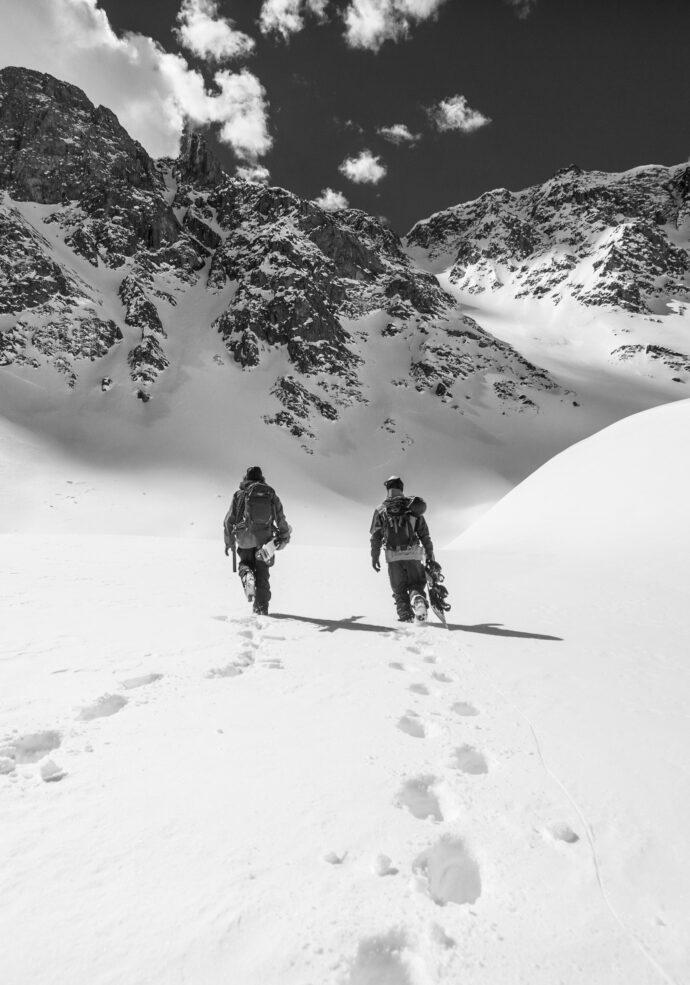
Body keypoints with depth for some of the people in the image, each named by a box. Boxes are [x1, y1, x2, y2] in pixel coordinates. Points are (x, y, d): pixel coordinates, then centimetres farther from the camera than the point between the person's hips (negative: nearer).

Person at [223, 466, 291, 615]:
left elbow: (228, 520, 2)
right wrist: (284, 536, 21)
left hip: (245, 539, -1)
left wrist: (229, 542, 12)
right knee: (263, 572, 11)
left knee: (245, 563, 22)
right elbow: (281, 519, 6)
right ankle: (262, 607, 9)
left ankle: (247, 576, -12)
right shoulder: (271, 495, 5)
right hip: (265, 539, 1)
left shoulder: (240, 495, 2)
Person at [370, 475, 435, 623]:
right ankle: (418, 598, -21)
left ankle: (405, 616, 0)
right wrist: (429, 554, 11)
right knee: (416, 583, 11)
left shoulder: (381, 510, 4)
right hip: (413, 554, 0)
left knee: (399, 588, 12)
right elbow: (424, 534, 6)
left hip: (393, 556, 0)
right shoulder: (412, 507, 6)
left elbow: (376, 536, 2)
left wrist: (375, 557, 8)